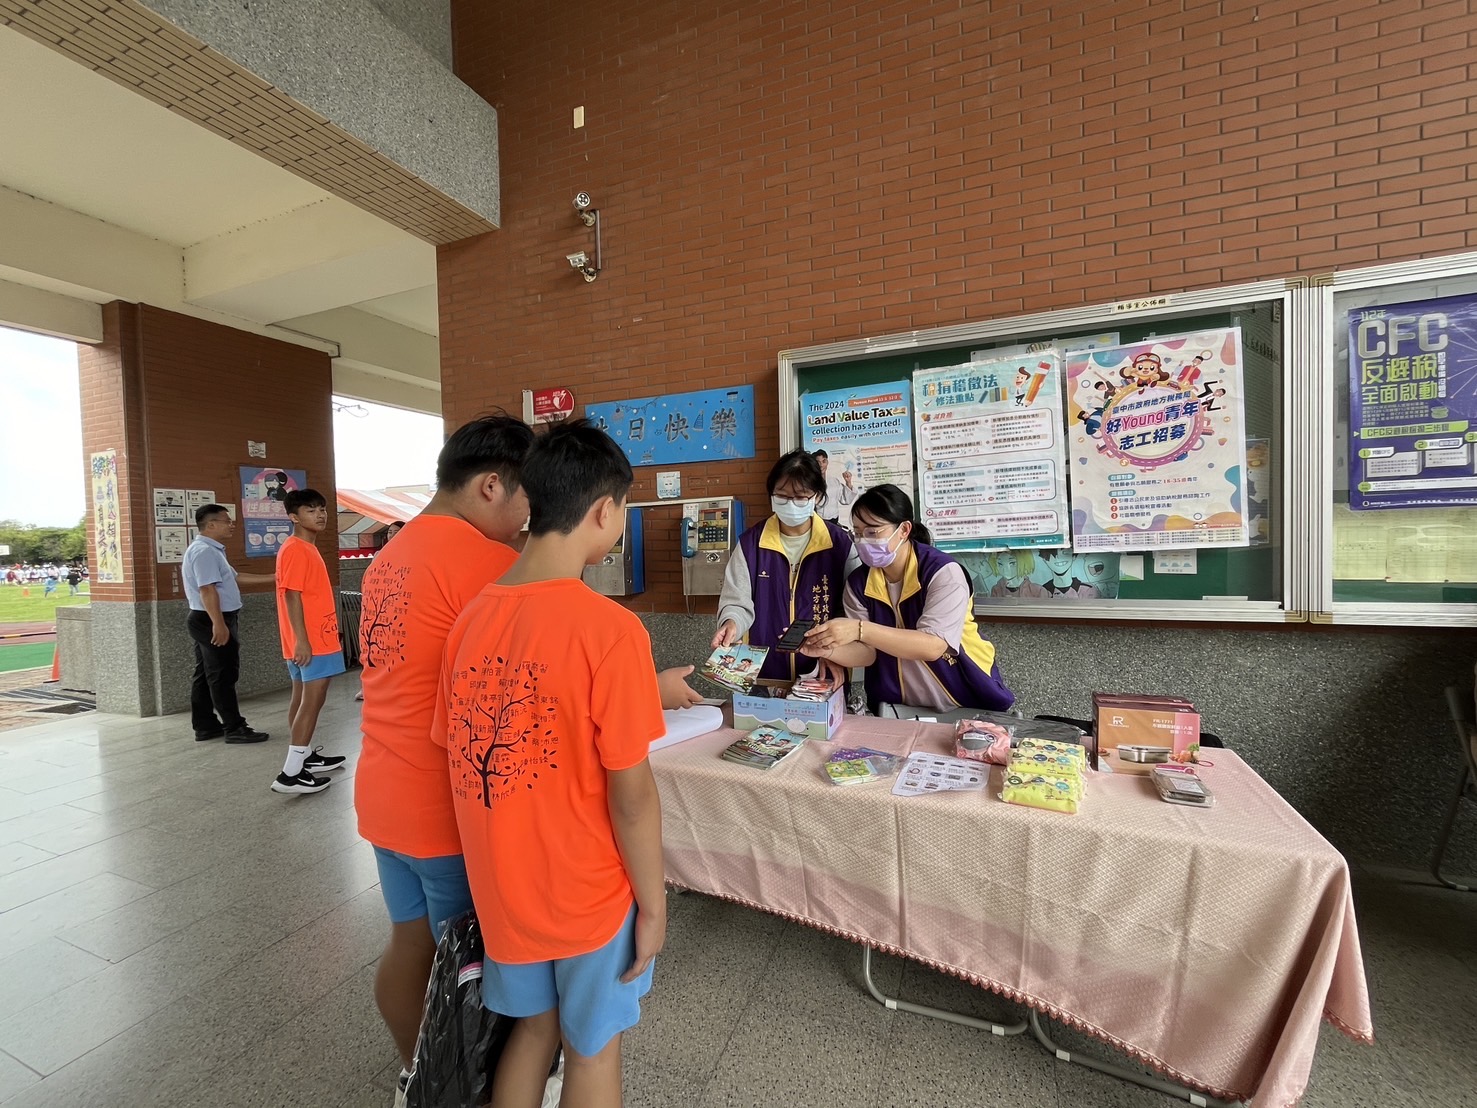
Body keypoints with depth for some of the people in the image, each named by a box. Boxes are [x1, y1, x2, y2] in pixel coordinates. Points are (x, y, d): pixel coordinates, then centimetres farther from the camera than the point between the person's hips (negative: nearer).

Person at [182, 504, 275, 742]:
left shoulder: (211, 550, 16)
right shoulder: (204, 551, -18)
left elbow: (235, 577, 21)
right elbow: (207, 589, -25)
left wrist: (272, 578, 19)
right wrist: (218, 624, -28)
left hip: (207, 621, 11)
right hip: (212, 621, -11)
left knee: (205, 675, 13)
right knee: (222, 676, -6)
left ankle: (205, 726, 21)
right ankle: (235, 728, 0)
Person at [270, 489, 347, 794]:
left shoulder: (308, 549, 15)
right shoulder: (295, 550, -15)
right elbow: (292, 597, -20)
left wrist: (305, 640, 22)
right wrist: (302, 641, -24)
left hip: (317, 638, 10)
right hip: (311, 641, -10)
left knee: (303, 699, 15)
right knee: (312, 700, -8)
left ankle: (306, 756, 26)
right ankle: (291, 773, -5)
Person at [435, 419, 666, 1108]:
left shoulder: (472, 618, -8)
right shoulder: (609, 629, -26)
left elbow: (462, 756, 1)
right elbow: (631, 793, -21)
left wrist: (503, 861, 15)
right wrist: (653, 900, -5)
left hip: (502, 884, 5)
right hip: (586, 891, -5)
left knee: (533, 1025, 29)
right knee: (593, 1049, 21)